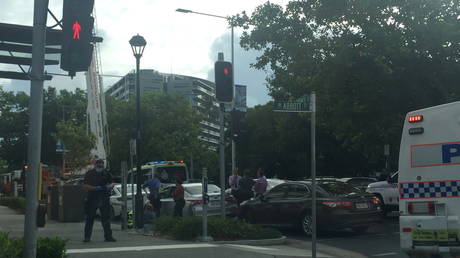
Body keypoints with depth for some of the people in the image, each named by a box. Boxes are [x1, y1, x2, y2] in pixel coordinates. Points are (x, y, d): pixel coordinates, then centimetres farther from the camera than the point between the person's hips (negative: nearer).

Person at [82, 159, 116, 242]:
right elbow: (85, 186, -6)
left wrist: (108, 187, -9)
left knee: (106, 218, 2)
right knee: (90, 218, 2)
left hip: (104, 199, 2)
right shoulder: (89, 173, 0)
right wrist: (96, 188, -17)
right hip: (92, 198, -2)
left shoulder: (106, 173, 8)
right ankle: (87, 237, 9)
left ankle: (108, 236, 7)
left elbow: (111, 183, 15)